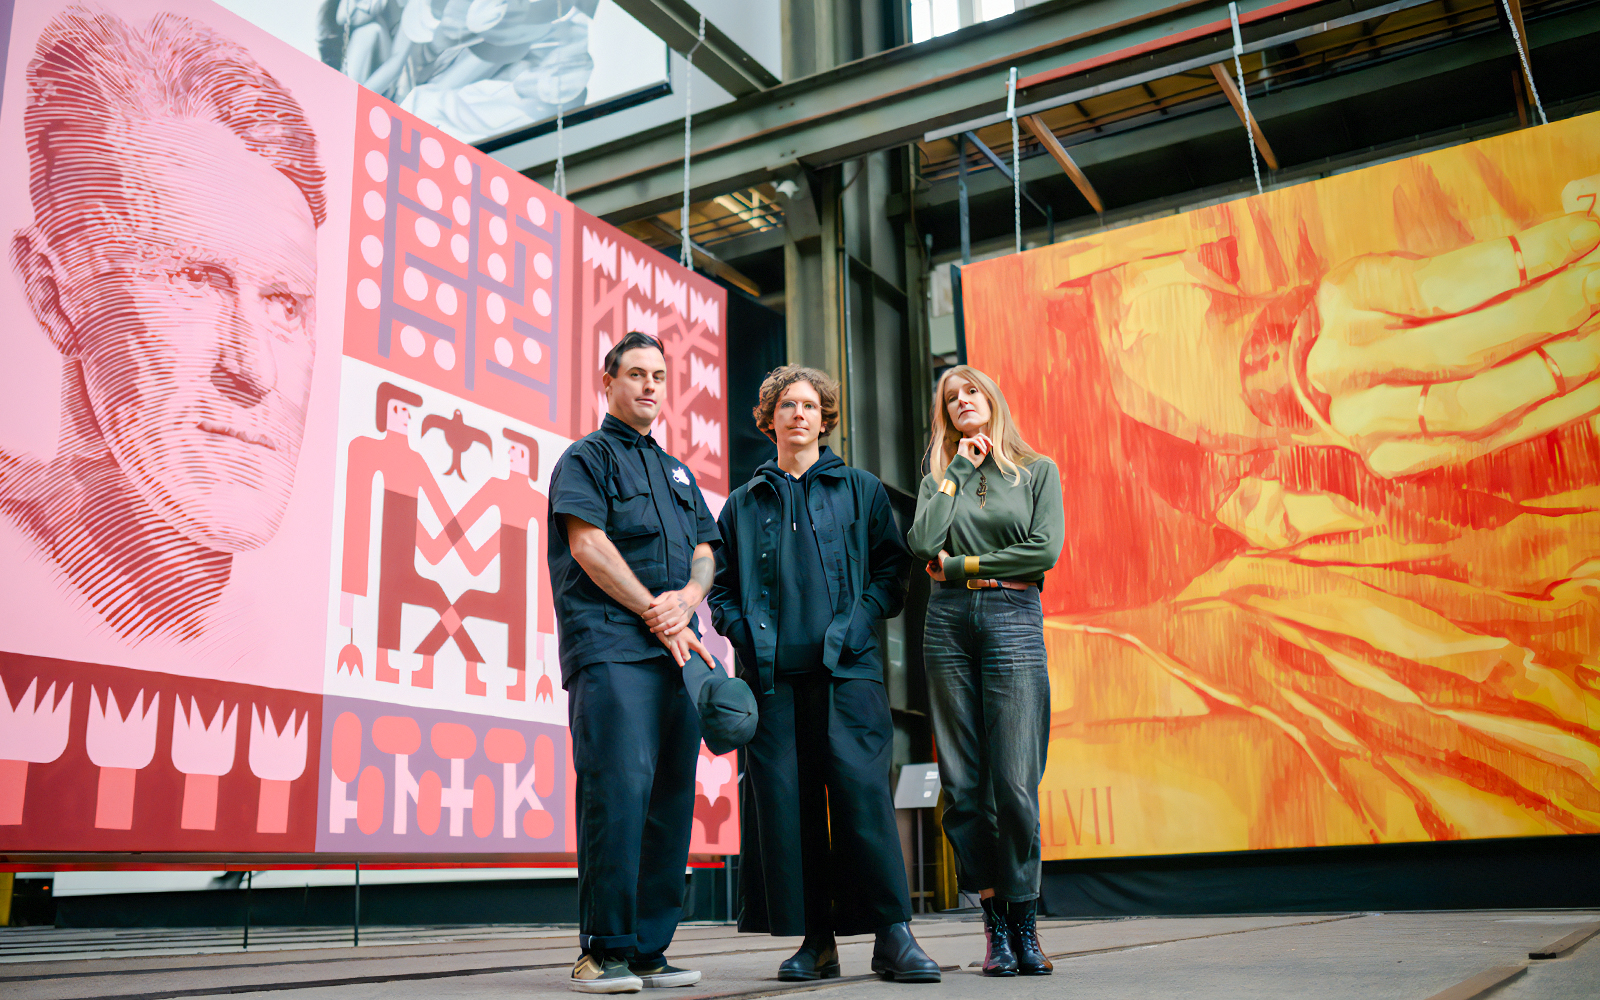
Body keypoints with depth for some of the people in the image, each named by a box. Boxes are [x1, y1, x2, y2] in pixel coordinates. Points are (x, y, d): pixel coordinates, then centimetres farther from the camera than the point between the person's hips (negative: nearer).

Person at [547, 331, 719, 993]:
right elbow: (587, 545, -5)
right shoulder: (588, 456, 8)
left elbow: (705, 552, 20)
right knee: (619, 788, -14)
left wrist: (686, 599, -3)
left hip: (676, 650, 6)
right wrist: (655, 611, -8)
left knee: (671, 795, 2)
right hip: (609, 646, -6)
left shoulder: (678, 472, 28)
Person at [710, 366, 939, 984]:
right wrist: (745, 633, -1)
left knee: (862, 793, -10)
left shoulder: (860, 491, 14)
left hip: (847, 669, -2)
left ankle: (892, 936, -3)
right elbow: (721, 586, 17)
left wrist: (858, 621, -8)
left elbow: (891, 567, 7)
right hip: (774, 675, 2)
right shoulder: (744, 503, 18)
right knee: (785, 802, -1)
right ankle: (814, 941, 7)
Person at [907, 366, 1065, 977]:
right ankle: (996, 925, 8)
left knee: (1014, 779, -8)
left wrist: (963, 565, -1)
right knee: (963, 782, 0)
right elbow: (924, 544, -3)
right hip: (948, 622, 3)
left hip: (1013, 618, -2)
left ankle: (1024, 922, 4)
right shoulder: (939, 478, 17)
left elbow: (1045, 550, -3)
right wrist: (957, 471, 4)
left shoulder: (1037, 471, 11)